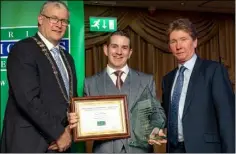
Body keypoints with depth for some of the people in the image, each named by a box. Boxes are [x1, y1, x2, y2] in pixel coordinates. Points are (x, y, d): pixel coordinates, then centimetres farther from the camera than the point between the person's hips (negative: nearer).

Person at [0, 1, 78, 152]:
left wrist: (70, 129, -4)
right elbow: (28, 99, -21)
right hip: (30, 142, -7)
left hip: (60, 142, 7)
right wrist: (58, 133, -16)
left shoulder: (67, 58, 12)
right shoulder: (23, 49, -12)